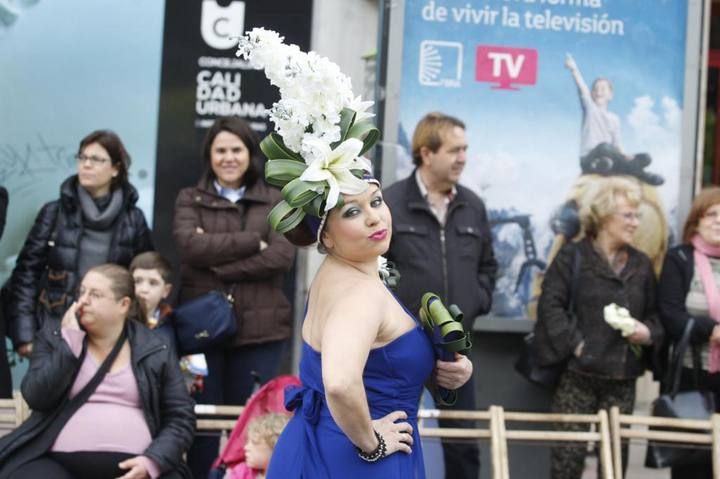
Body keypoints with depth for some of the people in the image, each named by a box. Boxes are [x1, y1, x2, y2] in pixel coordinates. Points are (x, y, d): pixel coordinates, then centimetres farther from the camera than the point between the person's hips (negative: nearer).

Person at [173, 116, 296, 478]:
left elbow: (282, 257, -6)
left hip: (258, 328, 0)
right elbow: (189, 245, -9)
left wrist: (218, 267, -11)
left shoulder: (275, 202, 10)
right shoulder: (190, 200, 11)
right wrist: (253, 241, -10)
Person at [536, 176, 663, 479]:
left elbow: (654, 314, 19)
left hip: (623, 378, 5)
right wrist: (575, 343, -16)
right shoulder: (573, 256, -1)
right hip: (578, 375, -4)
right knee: (569, 453, -4)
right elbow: (550, 306, -8)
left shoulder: (641, 265, 14)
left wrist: (649, 333, -3)